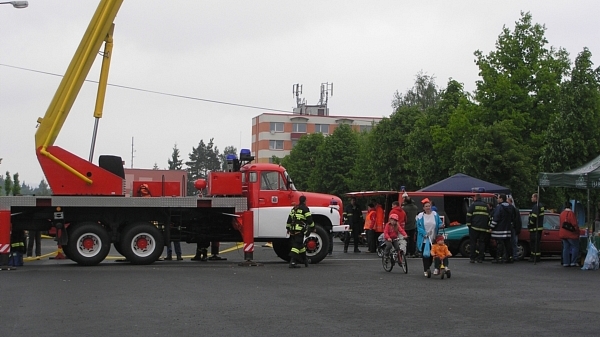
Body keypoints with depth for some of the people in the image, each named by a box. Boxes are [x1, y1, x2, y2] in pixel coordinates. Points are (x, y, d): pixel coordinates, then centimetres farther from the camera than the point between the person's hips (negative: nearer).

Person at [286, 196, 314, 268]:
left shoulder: (294, 208, 17)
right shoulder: (305, 209, -5)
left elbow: (289, 219, 20)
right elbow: (309, 219, -8)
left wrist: (288, 228, 26)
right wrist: (313, 228, 4)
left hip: (293, 229, 8)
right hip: (300, 230, -7)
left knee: (300, 244, 19)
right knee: (297, 245, -11)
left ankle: (305, 260, 34)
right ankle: (292, 262, -22)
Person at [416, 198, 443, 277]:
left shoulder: (435, 214, 7)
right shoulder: (420, 216, -1)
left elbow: (440, 223, 9)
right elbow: (419, 227, -4)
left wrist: (441, 225, -15)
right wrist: (424, 233, -19)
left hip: (434, 239, 2)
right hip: (424, 239, -2)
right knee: (425, 255, -5)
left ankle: (427, 267, 27)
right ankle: (426, 270, 1)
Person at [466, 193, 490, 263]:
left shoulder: (473, 205, 1)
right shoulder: (486, 206, 15)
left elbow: (469, 215, -4)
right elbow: (488, 216, 17)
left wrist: (468, 224, 3)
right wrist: (488, 226, 21)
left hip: (474, 227, -3)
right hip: (484, 228, 3)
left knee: (473, 242, 1)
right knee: (482, 242, 6)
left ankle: (473, 258, -3)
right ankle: (480, 258, 3)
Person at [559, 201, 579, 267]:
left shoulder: (561, 213, 12)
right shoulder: (571, 213, -14)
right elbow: (574, 224, -17)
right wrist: (577, 230, -5)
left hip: (563, 234, 8)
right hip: (571, 234, -8)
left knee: (566, 247, 9)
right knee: (575, 247, 1)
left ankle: (566, 263, 6)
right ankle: (573, 262, -3)